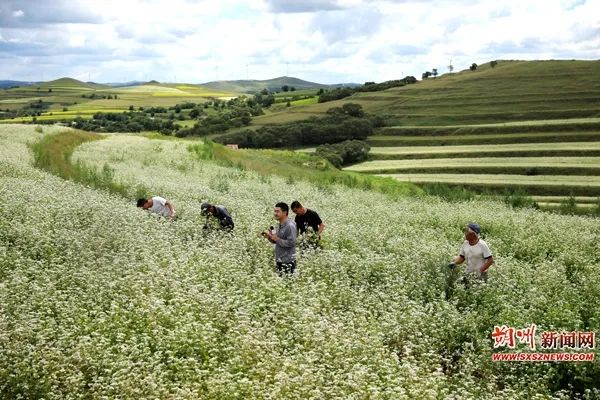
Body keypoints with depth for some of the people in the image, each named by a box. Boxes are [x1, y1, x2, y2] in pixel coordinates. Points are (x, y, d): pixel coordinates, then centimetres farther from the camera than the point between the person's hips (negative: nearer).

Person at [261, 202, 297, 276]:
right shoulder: (279, 225, 12)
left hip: (288, 262, -9)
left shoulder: (290, 226, -17)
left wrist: (277, 239, -19)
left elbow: (291, 243, -23)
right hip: (279, 260, 9)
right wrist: (269, 237, 1)